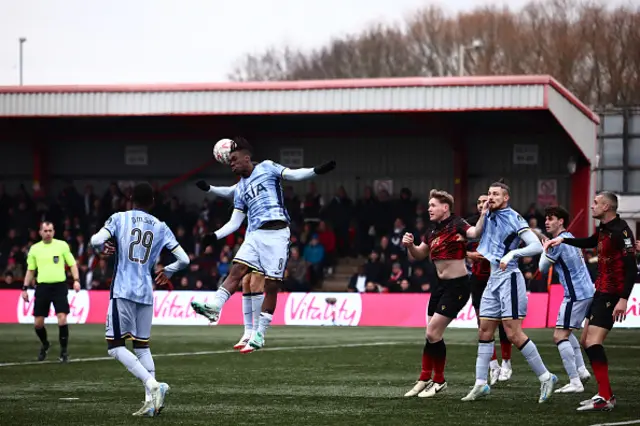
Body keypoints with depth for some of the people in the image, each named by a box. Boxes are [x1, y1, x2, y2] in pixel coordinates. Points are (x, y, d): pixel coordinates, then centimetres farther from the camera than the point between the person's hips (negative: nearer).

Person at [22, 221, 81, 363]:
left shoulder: (62, 245, 2)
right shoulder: (35, 249, 9)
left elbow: (72, 264, 4)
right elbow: (30, 270, 16)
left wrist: (76, 280, -10)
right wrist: (25, 288, 10)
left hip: (59, 286, -3)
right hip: (42, 287, 3)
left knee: (62, 319, -14)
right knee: (38, 323, 2)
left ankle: (64, 351, 0)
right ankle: (45, 345, 31)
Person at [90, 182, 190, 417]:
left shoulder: (119, 218, 0)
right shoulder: (160, 227, 9)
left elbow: (96, 241, -14)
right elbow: (184, 260, 5)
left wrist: (103, 247, 10)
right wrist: (167, 272, 26)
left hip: (123, 291, -4)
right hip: (146, 293, 4)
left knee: (115, 346, 0)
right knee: (142, 346, 15)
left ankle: (153, 384, -19)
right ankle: (151, 401, 4)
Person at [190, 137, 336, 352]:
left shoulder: (267, 168, 6)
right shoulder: (240, 189, 18)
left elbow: (292, 174, -5)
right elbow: (234, 222, 19)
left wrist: (316, 171, -20)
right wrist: (215, 236, 5)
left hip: (277, 234, -4)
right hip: (255, 235, 4)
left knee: (271, 286, -3)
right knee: (236, 271, -16)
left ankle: (260, 333, 2)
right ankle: (214, 307, -27)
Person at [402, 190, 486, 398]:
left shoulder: (456, 224, -14)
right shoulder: (433, 230, 11)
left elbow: (474, 232, -34)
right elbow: (419, 254, 24)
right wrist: (410, 245, 3)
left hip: (457, 285, -8)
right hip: (441, 284, 8)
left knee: (433, 333, -9)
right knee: (432, 334, 14)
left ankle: (439, 381, 6)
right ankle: (425, 379, 26)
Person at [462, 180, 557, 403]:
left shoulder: (514, 218, -11)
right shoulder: (489, 216, 11)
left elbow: (537, 246, -15)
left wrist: (512, 254, -26)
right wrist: (483, 213, 8)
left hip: (509, 278, -8)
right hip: (493, 278, 8)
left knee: (513, 334, -13)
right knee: (485, 332, 8)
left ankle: (545, 377, -5)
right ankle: (481, 384, 12)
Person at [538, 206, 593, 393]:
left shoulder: (559, 242, -13)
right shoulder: (569, 237, 16)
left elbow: (543, 268, -3)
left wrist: (545, 248, 13)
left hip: (576, 294, -10)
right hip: (586, 291, 10)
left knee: (560, 336, -11)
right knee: (566, 332, 24)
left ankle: (575, 382, -17)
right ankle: (581, 369, 18)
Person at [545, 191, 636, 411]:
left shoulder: (620, 230, -19)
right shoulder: (603, 228, 10)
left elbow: (631, 267, -24)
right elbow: (589, 242, 33)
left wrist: (623, 299, -29)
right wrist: (563, 240, 26)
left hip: (612, 294, -10)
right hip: (601, 291, 10)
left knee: (593, 342, -17)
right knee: (586, 341, 14)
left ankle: (605, 398, -17)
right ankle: (605, 394, 18)